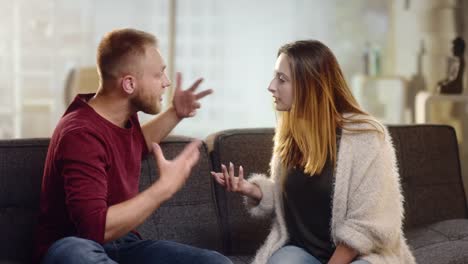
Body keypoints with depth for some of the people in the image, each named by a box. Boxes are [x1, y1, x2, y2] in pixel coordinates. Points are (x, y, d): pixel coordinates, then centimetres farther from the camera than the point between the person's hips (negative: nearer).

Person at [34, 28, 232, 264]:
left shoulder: (123, 116, 4)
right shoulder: (80, 134, -22)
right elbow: (95, 228, -30)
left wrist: (175, 114, 20)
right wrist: (165, 187, -25)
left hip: (123, 245, 7)